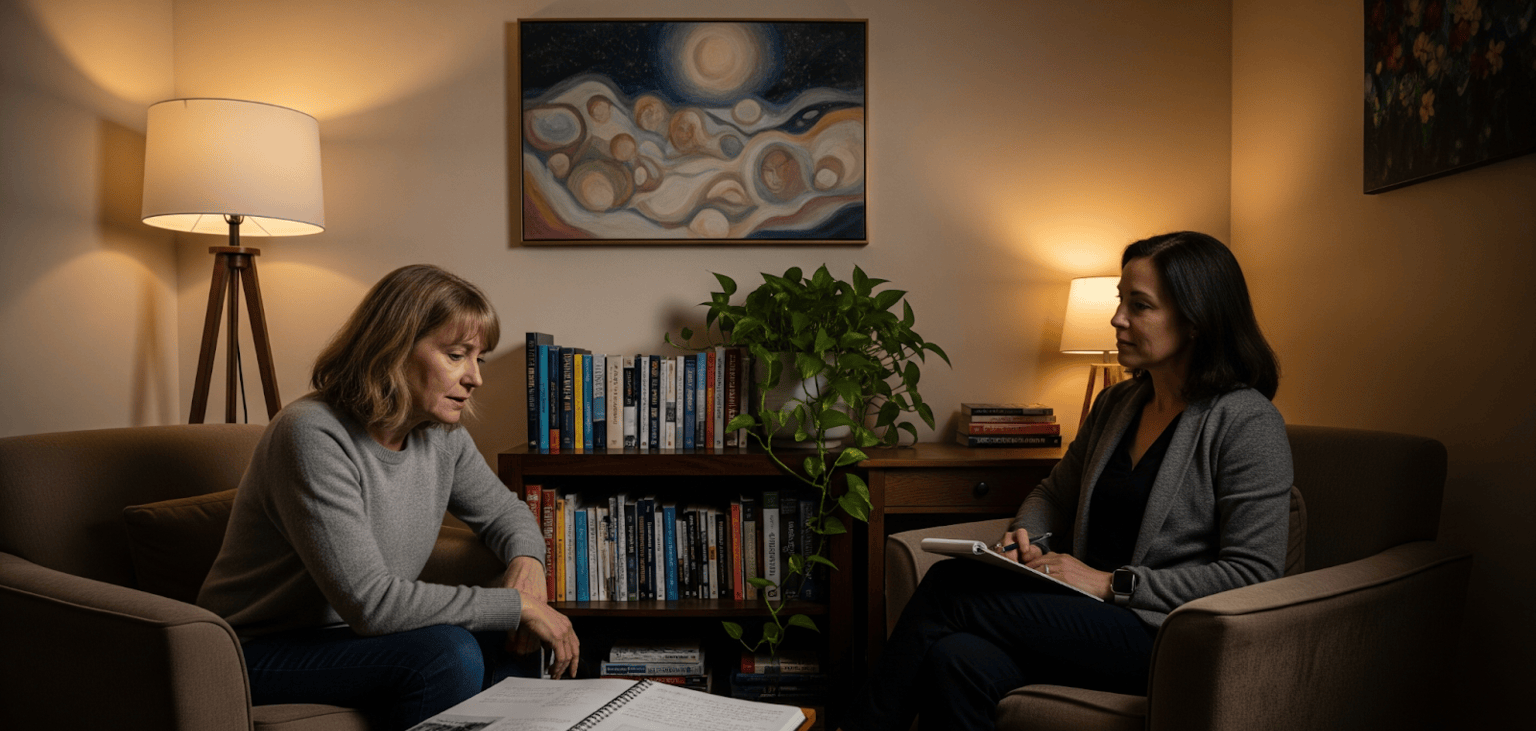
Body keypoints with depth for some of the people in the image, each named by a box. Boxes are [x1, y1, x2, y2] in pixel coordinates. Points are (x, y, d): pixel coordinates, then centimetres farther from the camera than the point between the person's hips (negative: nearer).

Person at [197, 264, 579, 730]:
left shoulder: (441, 435, -3)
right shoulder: (314, 437, -26)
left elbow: (505, 513, 13)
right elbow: (370, 602, -32)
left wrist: (527, 562, -12)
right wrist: (518, 606, -27)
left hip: (354, 635, 7)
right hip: (263, 654, -7)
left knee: (504, 651, -13)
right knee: (447, 653, -27)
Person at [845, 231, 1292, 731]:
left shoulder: (1247, 422, -8)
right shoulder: (1117, 403, 14)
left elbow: (1254, 574, -14)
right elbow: (1054, 494, 24)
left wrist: (1111, 582, -16)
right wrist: (1028, 537, 0)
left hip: (1165, 635, -6)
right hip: (1093, 617, 6)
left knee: (950, 589, -20)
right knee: (957, 662, -27)